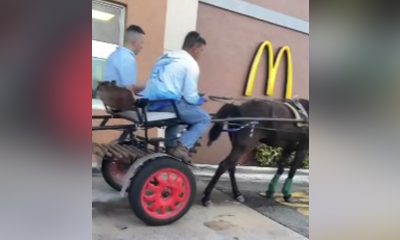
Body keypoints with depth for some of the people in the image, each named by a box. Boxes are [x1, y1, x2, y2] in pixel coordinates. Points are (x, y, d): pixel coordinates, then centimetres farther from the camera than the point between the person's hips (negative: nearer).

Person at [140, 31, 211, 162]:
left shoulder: (166, 56, 20)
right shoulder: (191, 64, -3)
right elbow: (190, 98, -6)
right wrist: (201, 99, 16)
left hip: (149, 102, 8)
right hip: (166, 103, -8)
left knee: (178, 109, 36)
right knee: (204, 119, 7)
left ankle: (171, 146, 30)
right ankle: (182, 147, -11)